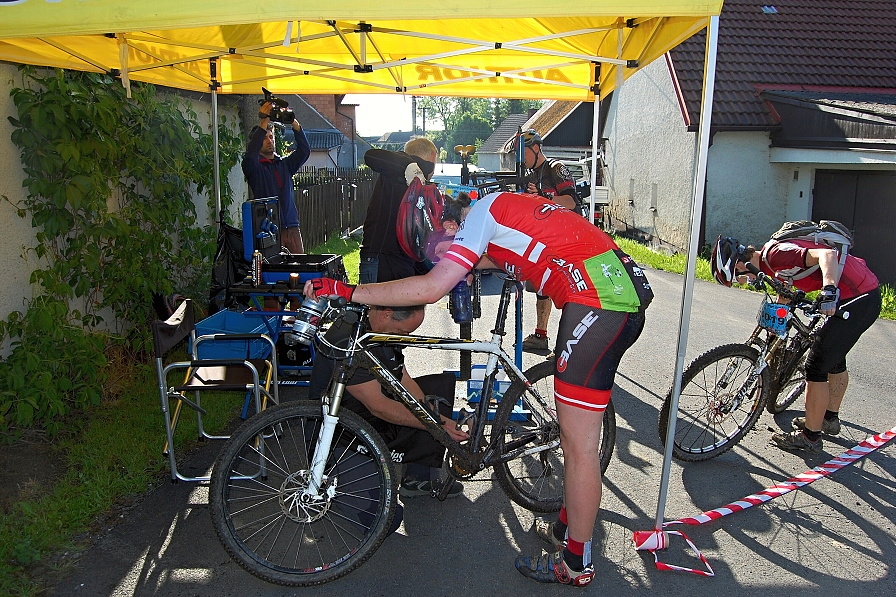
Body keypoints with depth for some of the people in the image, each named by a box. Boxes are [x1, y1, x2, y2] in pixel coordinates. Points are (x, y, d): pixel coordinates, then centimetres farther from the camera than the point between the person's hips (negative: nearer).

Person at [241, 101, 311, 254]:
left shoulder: (285, 163, 16)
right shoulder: (254, 167, 4)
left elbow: (304, 150, 3)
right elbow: (250, 154, -18)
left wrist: (294, 123, -10)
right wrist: (264, 122, -21)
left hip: (292, 227, 4)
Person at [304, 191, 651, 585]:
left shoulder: (482, 212, -5)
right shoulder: (502, 208, 21)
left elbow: (430, 288, -15)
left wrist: (347, 292, -11)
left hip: (599, 301, -10)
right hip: (624, 296, 10)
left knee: (578, 445, 1)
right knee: (575, 437, 21)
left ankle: (577, 564, 16)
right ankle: (567, 528, 36)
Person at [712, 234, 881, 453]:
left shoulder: (775, 254, -20)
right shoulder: (771, 255, 10)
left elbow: (828, 254, -31)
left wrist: (829, 290, -43)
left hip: (857, 299, -10)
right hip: (867, 294, 10)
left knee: (816, 365, -4)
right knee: (834, 358, 25)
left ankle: (810, 437, 8)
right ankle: (830, 418, 42)